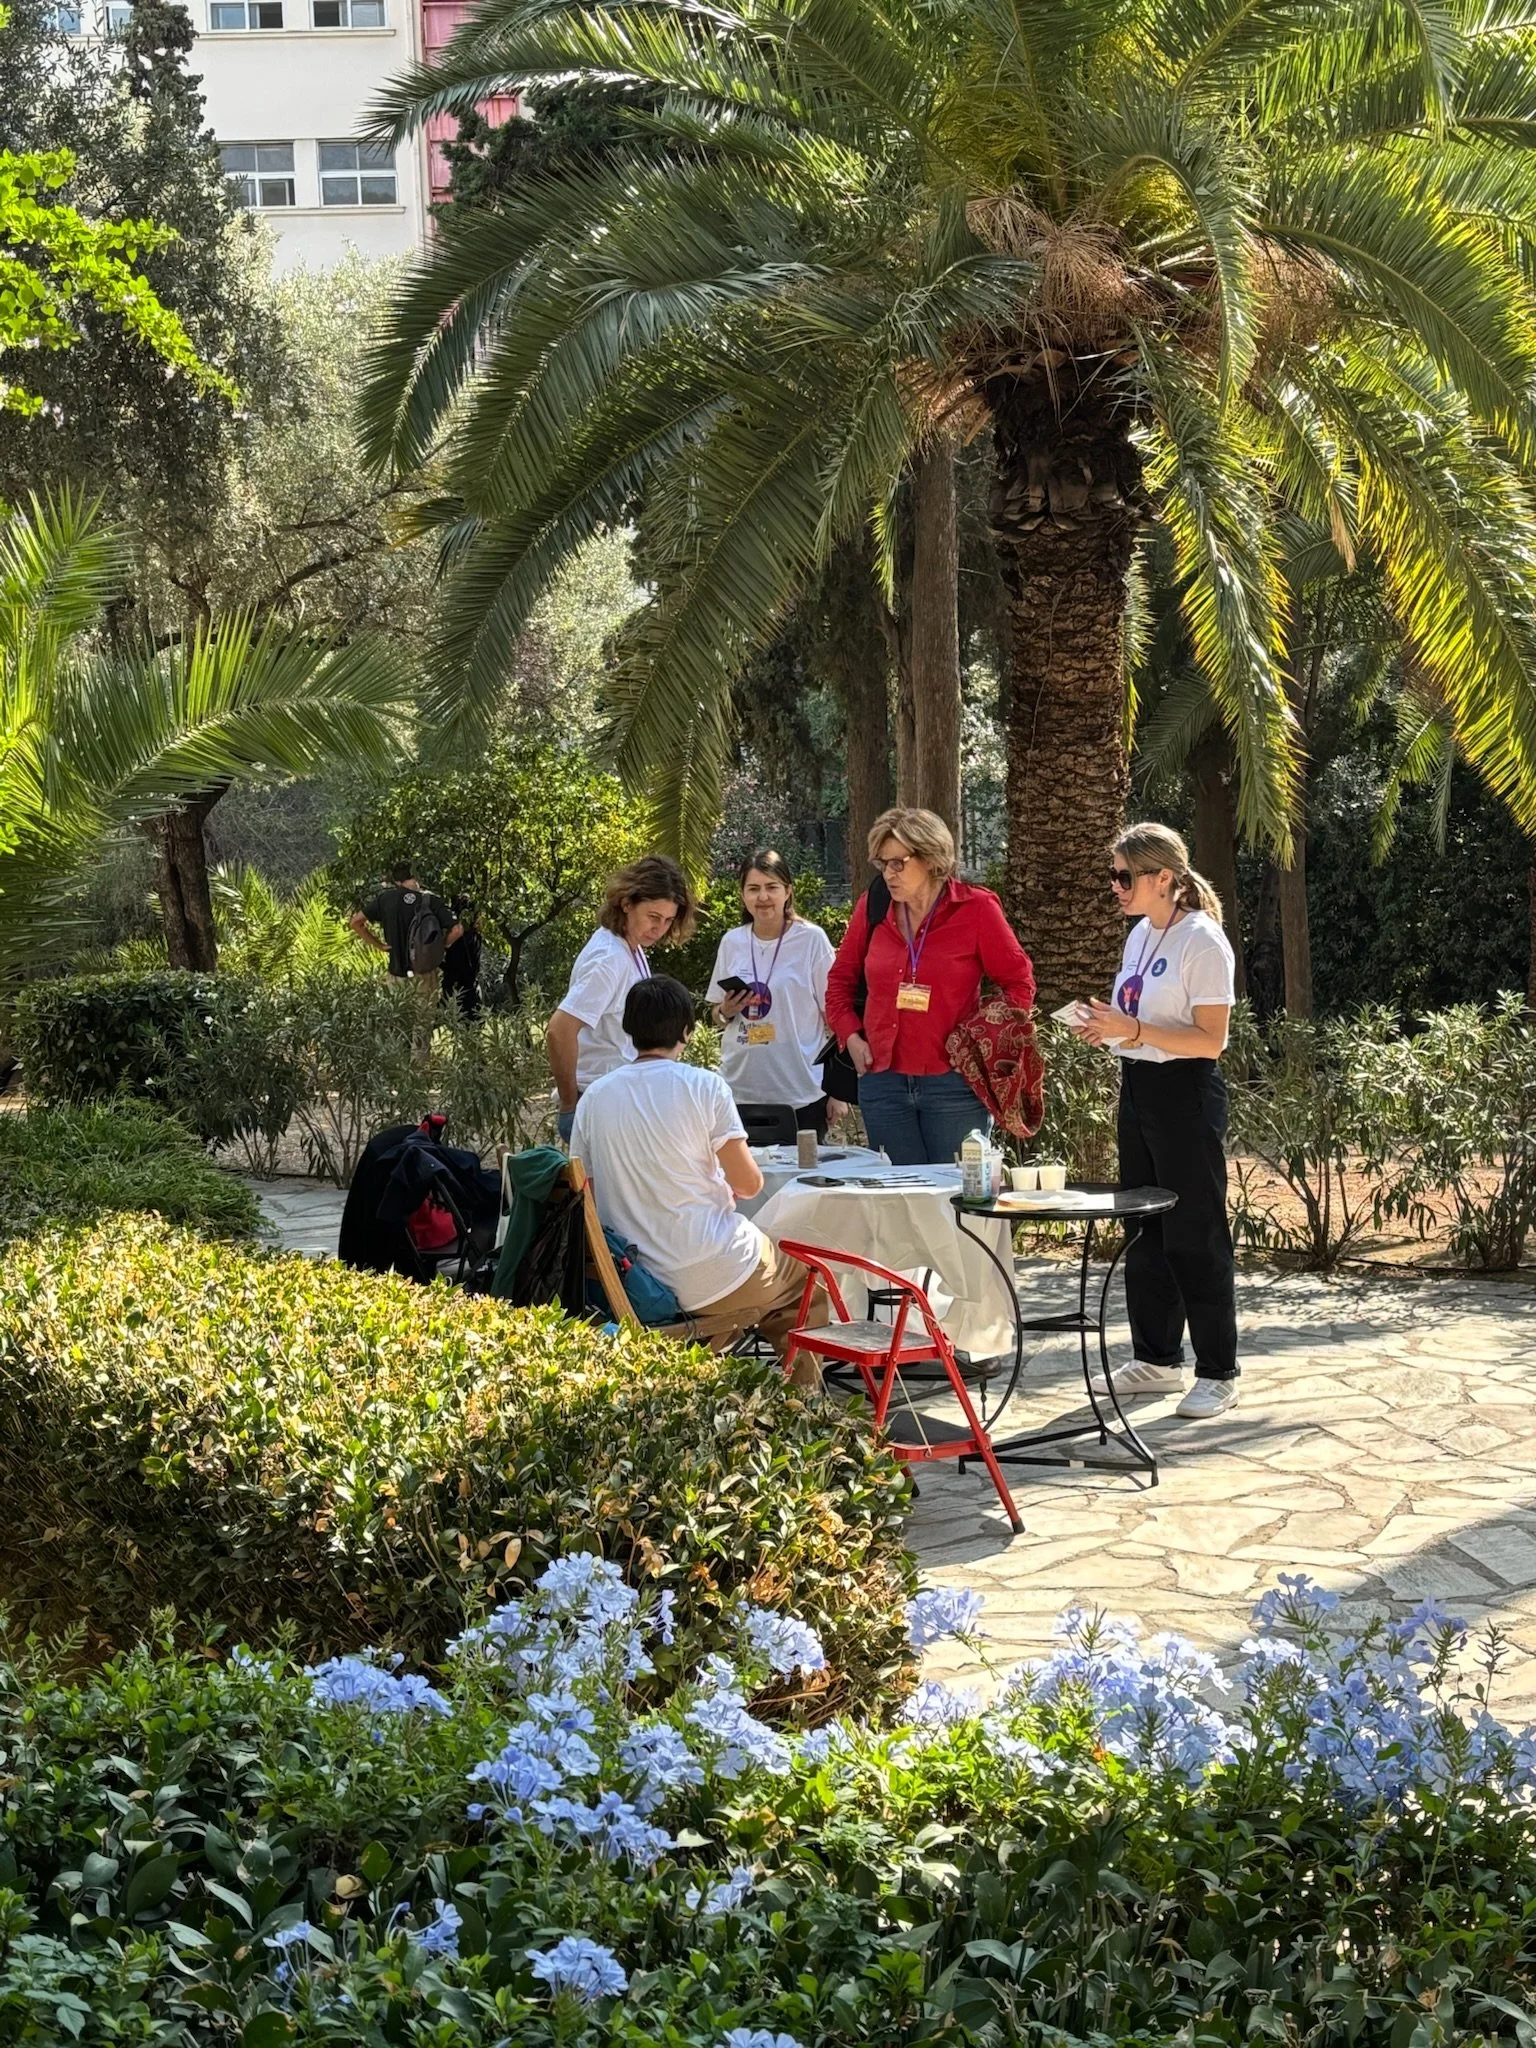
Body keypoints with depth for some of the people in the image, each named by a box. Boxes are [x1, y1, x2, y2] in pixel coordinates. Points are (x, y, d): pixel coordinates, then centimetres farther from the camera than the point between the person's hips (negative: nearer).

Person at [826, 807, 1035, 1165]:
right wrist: (850, 1036, 6)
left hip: (953, 1084, -3)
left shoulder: (976, 908, -4)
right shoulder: (872, 907, 5)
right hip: (883, 1079, 3)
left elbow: (1019, 982, 3)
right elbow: (841, 979, 18)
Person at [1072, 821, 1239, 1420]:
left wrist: (1134, 1031, -25)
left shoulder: (1202, 942, -14)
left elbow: (1211, 1040, -19)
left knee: (1194, 1234, -4)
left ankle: (1218, 1374, 5)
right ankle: (1157, 1358, 26)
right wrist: (1107, 1029, 1)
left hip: (1185, 1094, -9)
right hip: (1137, 1088, 9)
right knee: (1144, 1230, 14)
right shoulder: (1140, 934, 11)